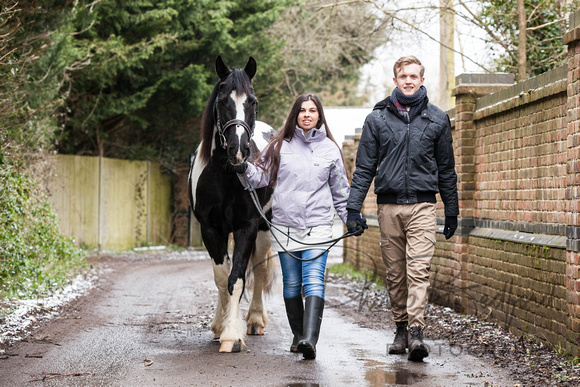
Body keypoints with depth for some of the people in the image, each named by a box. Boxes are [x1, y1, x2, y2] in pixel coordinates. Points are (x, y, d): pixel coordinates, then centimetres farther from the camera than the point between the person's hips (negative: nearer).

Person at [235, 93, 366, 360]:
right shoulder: (280, 146, 7)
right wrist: (244, 170, -10)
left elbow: (340, 191, 15)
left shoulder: (330, 149, 8)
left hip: (318, 226, -2)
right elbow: (261, 177, 9)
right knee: (292, 284, 7)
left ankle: (310, 339, -27)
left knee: (314, 282, -15)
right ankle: (298, 335, 21)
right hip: (284, 226, 2)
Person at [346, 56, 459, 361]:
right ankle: (401, 329, 16)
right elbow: (364, 167, 7)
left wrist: (451, 211, 12)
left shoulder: (437, 119, 9)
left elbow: (446, 169, 13)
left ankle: (415, 330, -18)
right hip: (388, 206, 1)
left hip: (422, 204, -1)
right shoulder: (377, 118, 8)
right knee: (395, 273, 6)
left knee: (419, 269, -13)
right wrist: (353, 206, -2)